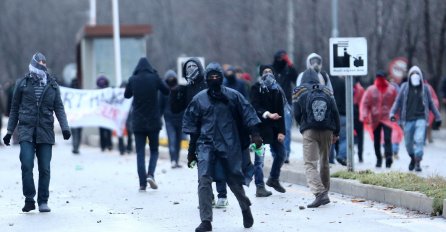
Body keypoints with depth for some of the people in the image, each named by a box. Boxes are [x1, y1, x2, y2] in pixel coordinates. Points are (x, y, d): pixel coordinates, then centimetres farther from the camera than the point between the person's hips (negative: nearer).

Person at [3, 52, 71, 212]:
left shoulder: (52, 85, 8)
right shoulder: (22, 84, 6)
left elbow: (59, 108, 9)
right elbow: (14, 109, 13)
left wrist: (65, 127, -4)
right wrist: (9, 132, 11)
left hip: (45, 132, 1)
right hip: (26, 131, -1)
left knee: (45, 168, 1)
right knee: (27, 165, -13)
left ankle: (43, 201, 9)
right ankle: (29, 199, -5)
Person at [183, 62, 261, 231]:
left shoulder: (233, 96, 2)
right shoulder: (199, 99, 6)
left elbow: (247, 113, 1)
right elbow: (192, 126, 11)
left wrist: (255, 133, -11)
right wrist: (192, 150, 11)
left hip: (229, 146, -1)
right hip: (206, 144, 1)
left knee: (234, 180, 9)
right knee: (204, 180, -14)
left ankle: (246, 208, 38)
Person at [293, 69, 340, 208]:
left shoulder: (299, 92, 6)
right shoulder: (326, 91, 14)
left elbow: (297, 114, 1)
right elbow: (335, 112, 7)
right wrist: (336, 132, 12)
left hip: (309, 131, -4)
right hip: (327, 131, 4)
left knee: (310, 163, -7)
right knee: (324, 162, 18)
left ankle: (319, 193, -25)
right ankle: (324, 192, 24)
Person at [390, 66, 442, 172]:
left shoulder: (425, 88, 5)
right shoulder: (405, 87, 3)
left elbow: (431, 103, 14)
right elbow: (398, 102, 4)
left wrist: (437, 117, 17)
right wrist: (392, 113, -11)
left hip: (421, 119, -1)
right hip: (408, 120, 1)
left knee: (419, 140, -18)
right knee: (408, 142, 7)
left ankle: (418, 163, -11)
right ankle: (413, 158, 35)